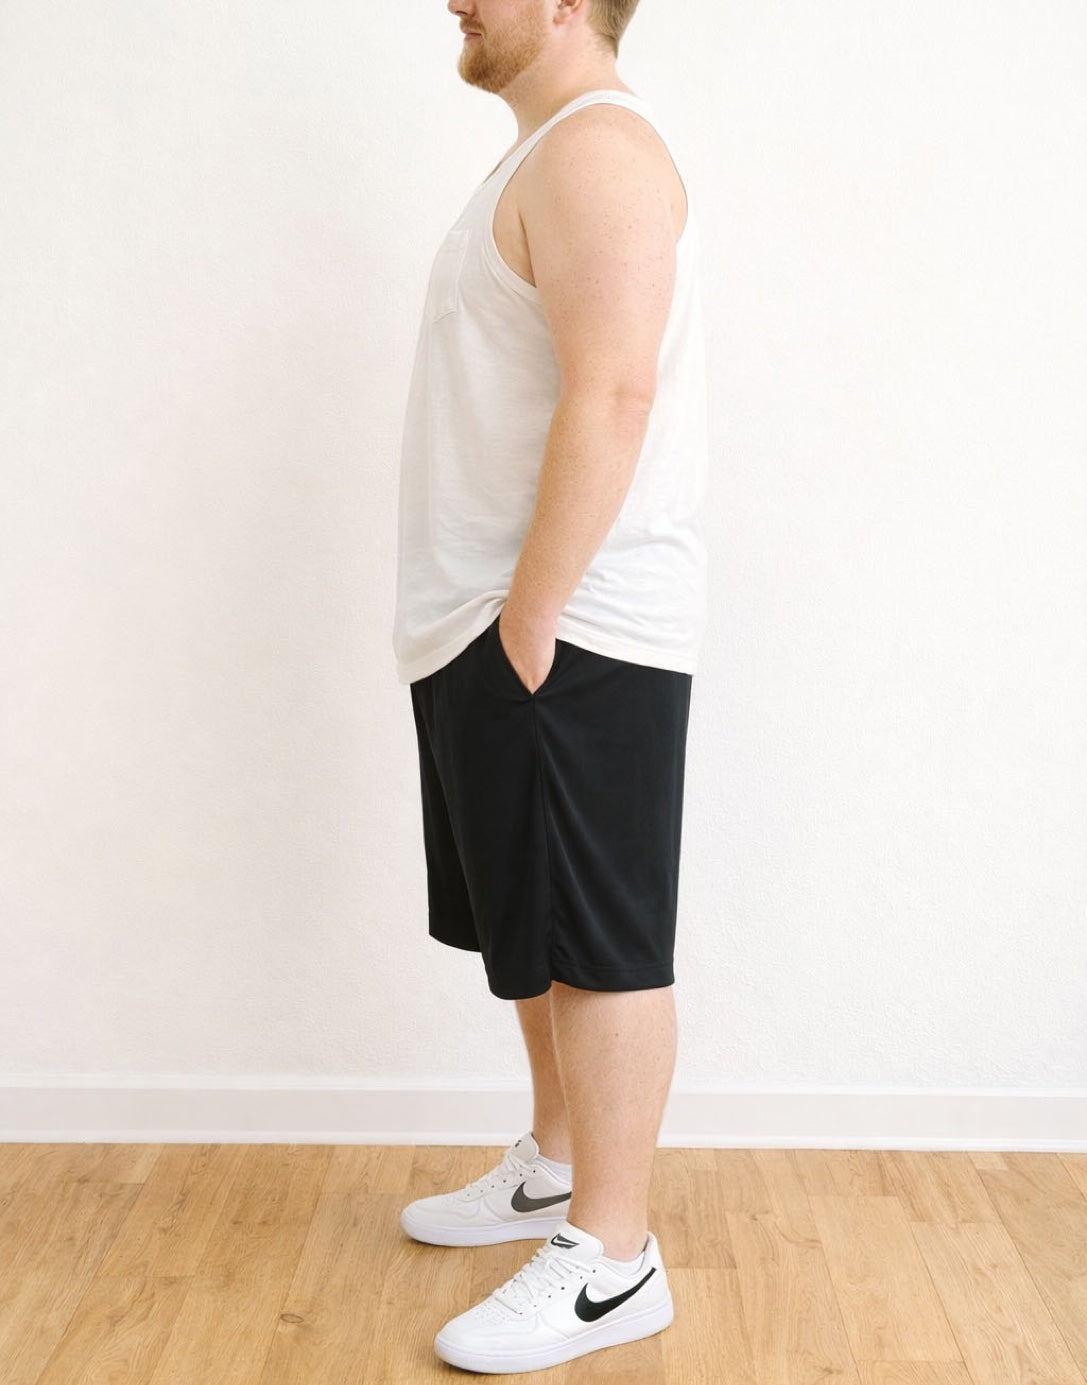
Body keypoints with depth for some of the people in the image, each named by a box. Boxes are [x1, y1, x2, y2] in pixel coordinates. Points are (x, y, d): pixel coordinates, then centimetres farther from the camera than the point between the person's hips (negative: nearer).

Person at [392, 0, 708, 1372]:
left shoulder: (597, 149, -12)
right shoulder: (542, 156, 21)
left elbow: (611, 394, -23)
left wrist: (531, 617, -22)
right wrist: (496, 624, 19)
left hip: (571, 639, -10)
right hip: (494, 633, 11)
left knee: (598, 946, -3)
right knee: (538, 933, 19)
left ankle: (611, 1261, 8)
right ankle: (555, 1167, 34)